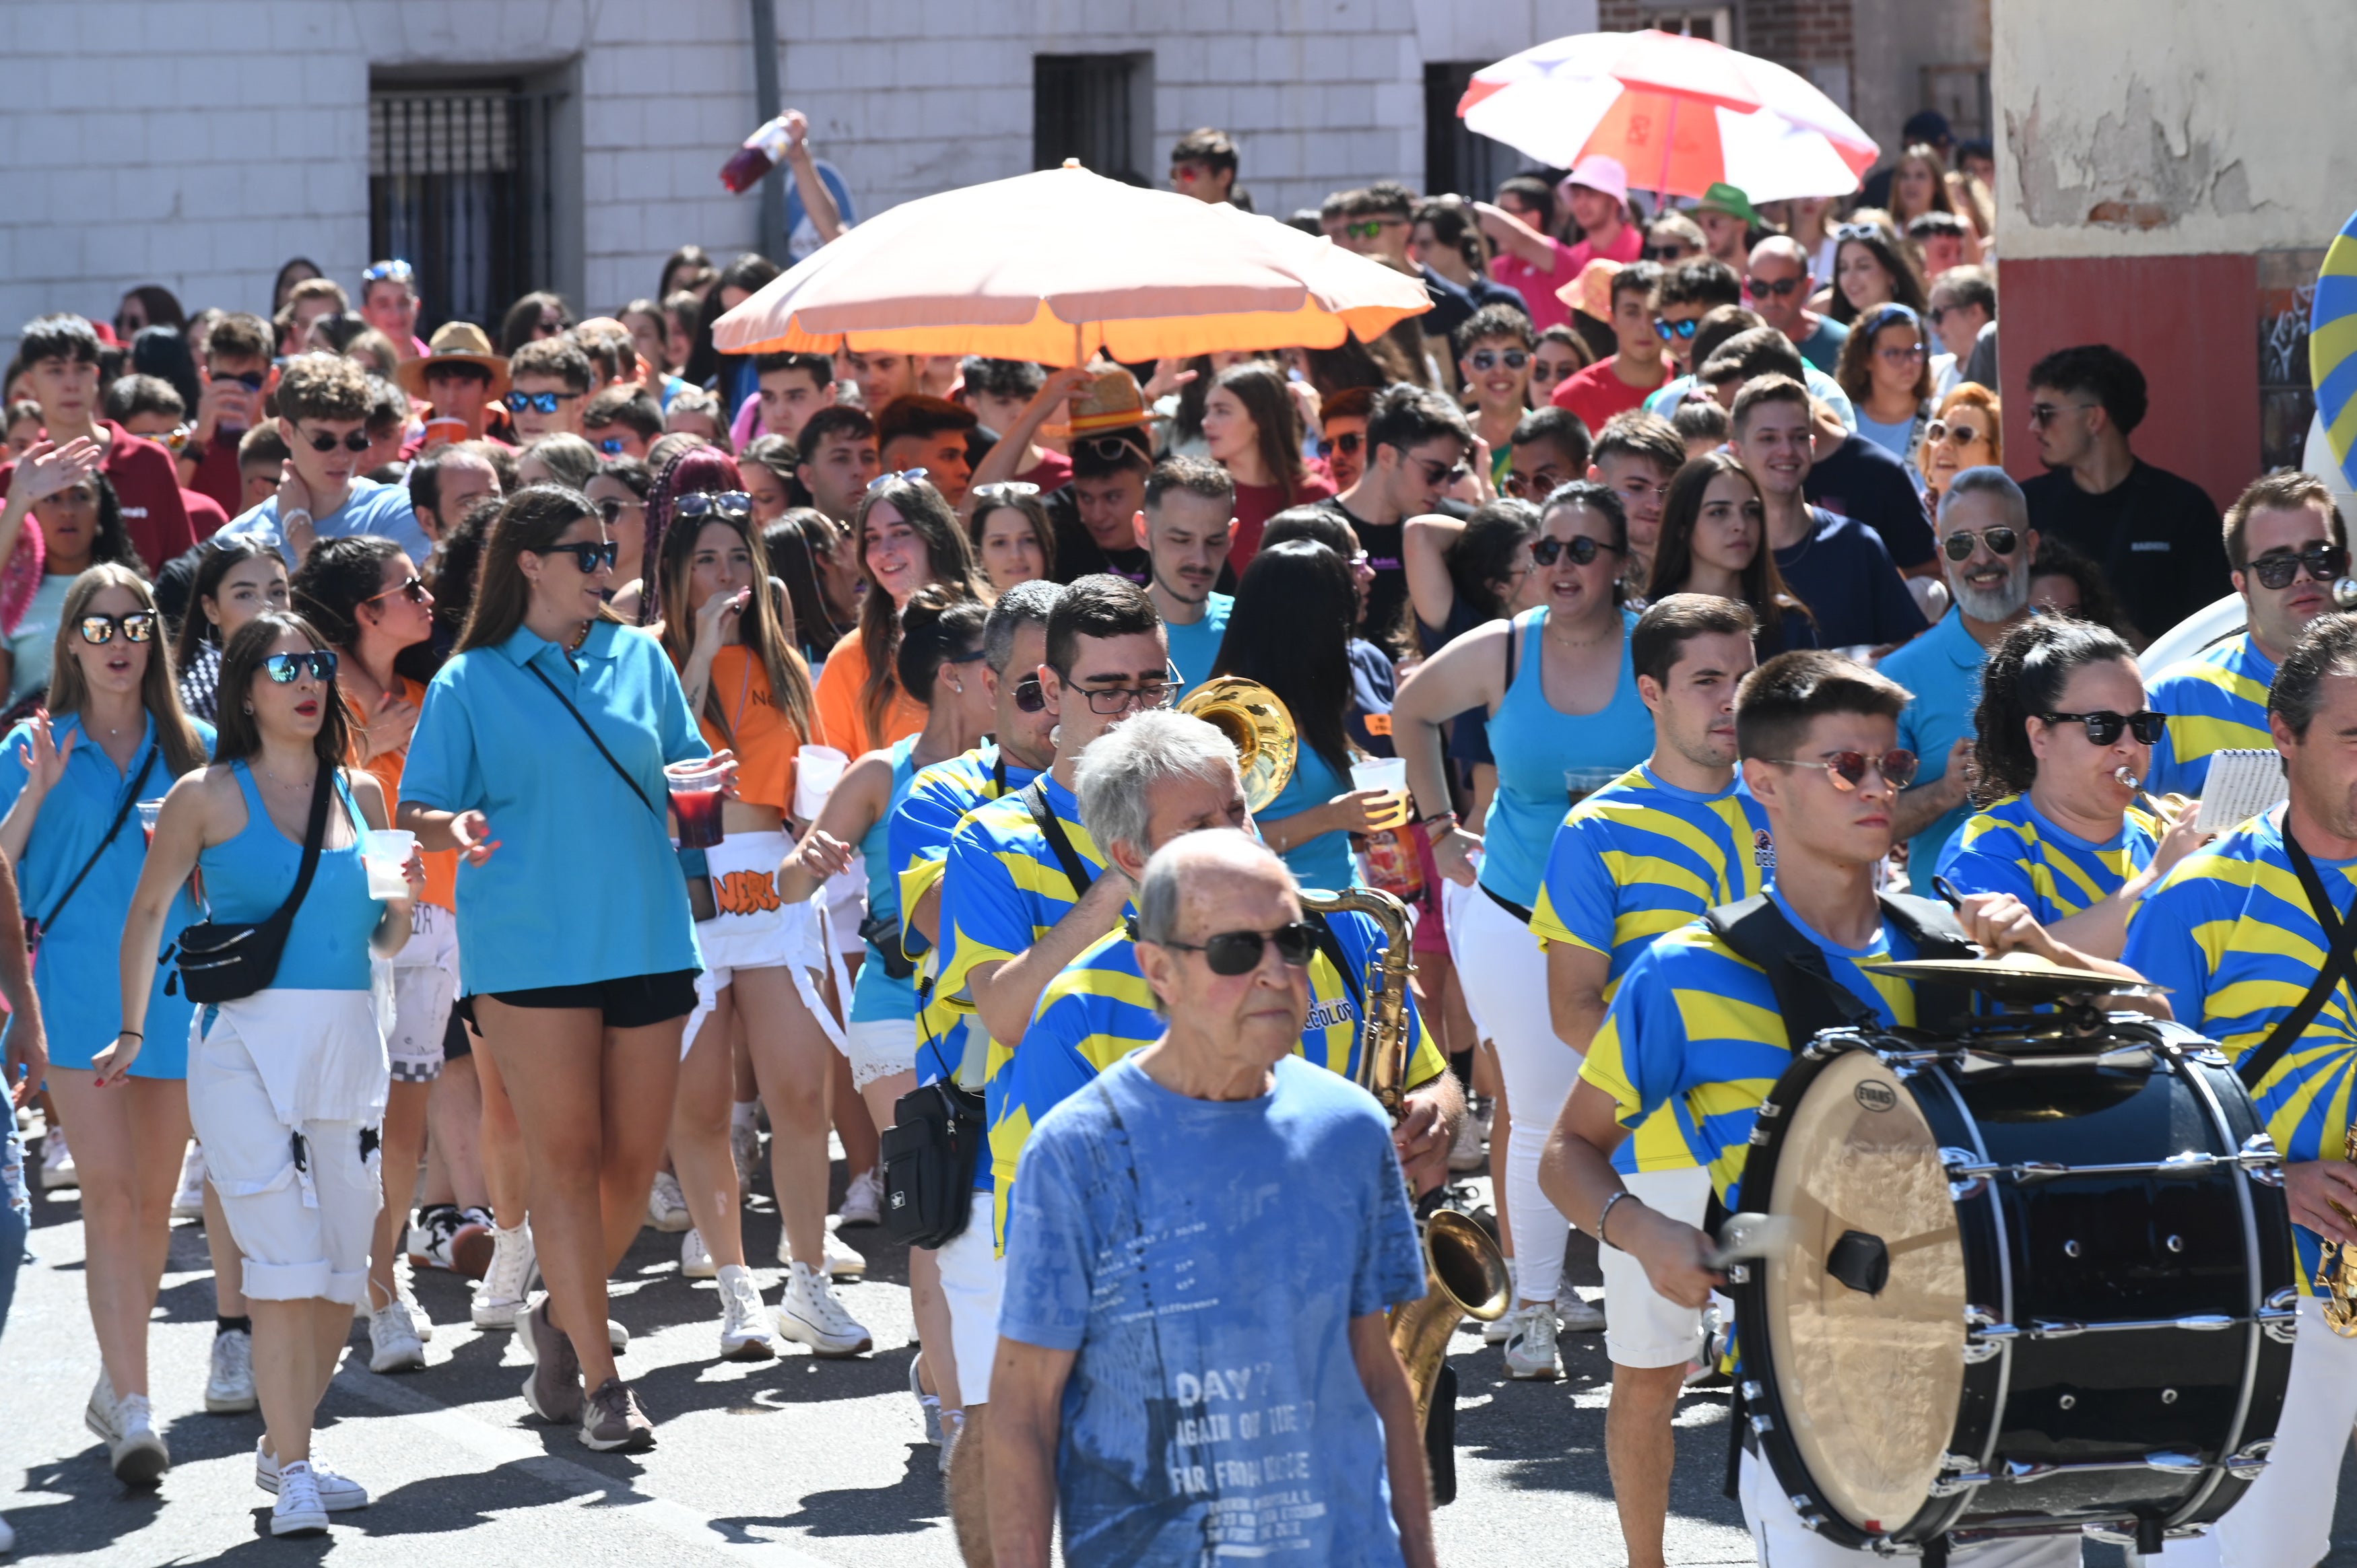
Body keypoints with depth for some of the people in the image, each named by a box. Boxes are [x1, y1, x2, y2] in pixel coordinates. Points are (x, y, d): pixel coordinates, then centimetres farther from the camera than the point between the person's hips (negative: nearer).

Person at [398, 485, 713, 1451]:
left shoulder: (639, 658, 13)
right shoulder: (471, 682, 3)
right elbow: (417, 816, 0)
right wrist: (454, 827, -22)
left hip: (644, 937, 4)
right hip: (531, 948, -4)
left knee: (633, 1160, 4)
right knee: (565, 1157, -6)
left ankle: (562, 1317, 28)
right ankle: (599, 1381, -3)